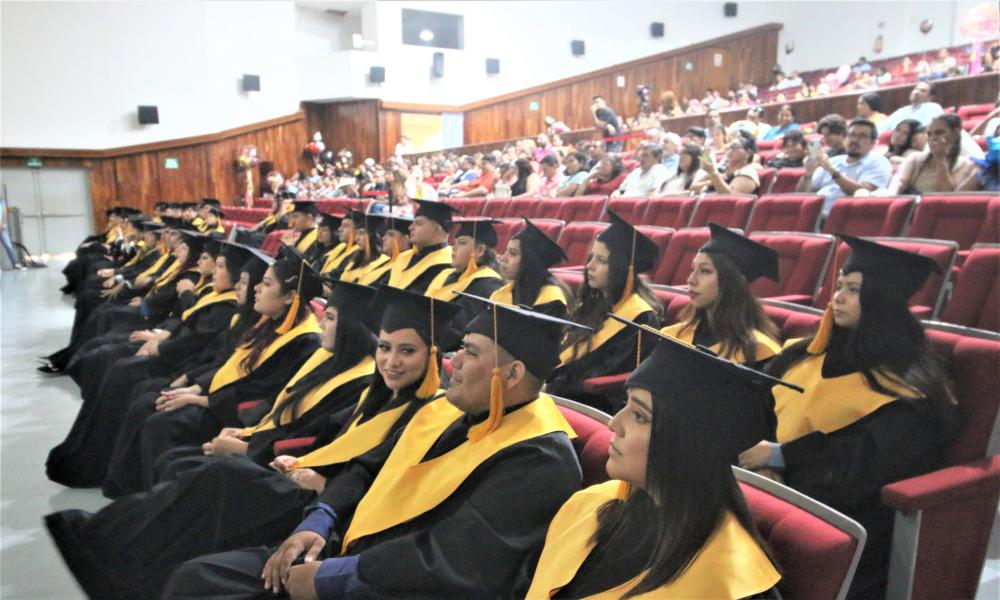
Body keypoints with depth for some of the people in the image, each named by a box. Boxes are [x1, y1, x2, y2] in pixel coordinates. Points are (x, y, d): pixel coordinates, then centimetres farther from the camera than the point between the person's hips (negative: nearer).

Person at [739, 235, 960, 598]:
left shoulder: (905, 387, -2)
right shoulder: (807, 354, 16)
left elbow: (871, 460, -14)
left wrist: (779, 455, -17)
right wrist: (757, 455, -12)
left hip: (842, 517, -5)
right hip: (774, 487, 6)